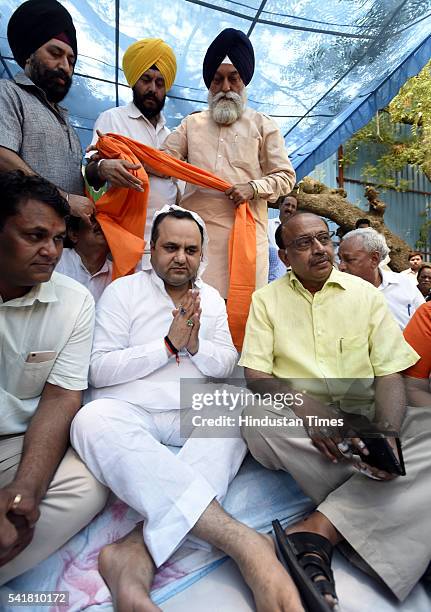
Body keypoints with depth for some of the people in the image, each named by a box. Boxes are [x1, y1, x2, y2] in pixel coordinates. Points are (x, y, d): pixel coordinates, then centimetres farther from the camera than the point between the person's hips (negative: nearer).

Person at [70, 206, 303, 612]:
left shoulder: (212, 299, 13)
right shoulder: (123, 291, 1)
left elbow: (227, 365, 12)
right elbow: (98, 370, -7)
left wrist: (197, 346, -10)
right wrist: (169, 345, -12)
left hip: (193, 412, 4)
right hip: (128, 410, -3)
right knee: (93, 420, -35)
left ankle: (138, 552, -35)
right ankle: (240, 539, -44)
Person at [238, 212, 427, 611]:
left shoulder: (365, 294, 8)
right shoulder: (267, 299, 5)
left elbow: (389, 373, 2)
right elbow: (255, 374, -3)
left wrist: (388, 436, -16)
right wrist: (304, 404, -21)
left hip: (364, 417, 2)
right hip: (297, 420, -1)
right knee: (256, 418, -32)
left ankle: (317, 532, -26)